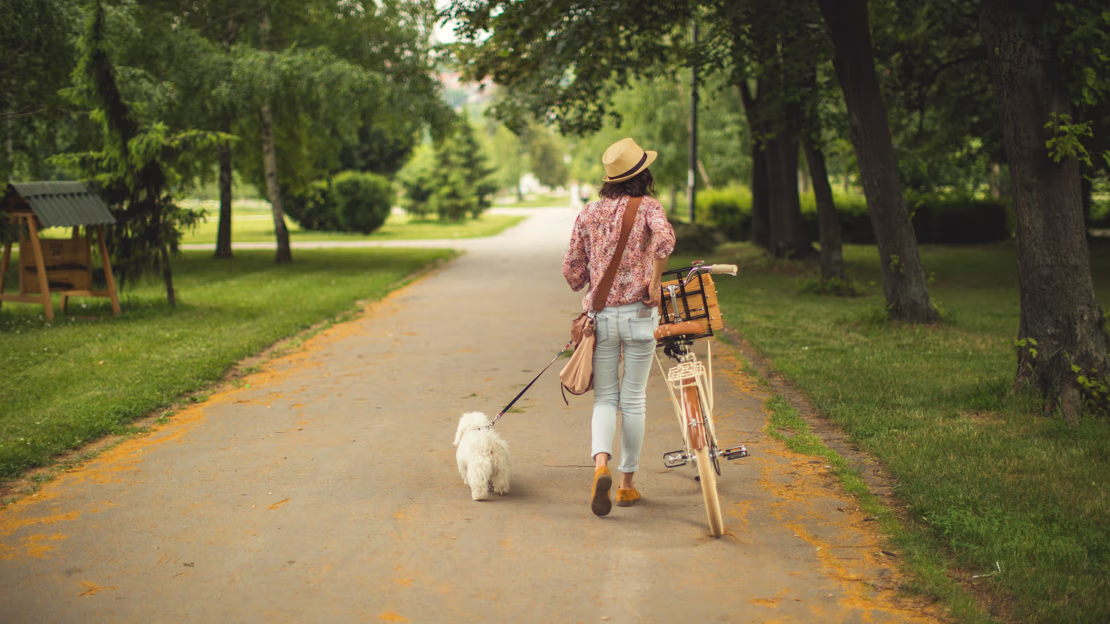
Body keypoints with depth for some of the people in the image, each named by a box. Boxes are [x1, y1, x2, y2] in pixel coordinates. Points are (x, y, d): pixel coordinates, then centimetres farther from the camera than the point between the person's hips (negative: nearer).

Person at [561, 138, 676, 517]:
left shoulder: (589, 212, 6)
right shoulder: (648, 207, -3)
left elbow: (572, 270, 8)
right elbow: (664, 238, -26)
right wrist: (654, 283, -15)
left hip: (600, 314, 2)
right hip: (638, 313, -2)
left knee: (605, 397, 10)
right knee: (634, 399, 9)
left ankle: (601, 463, -17)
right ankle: (627, 483, 16)